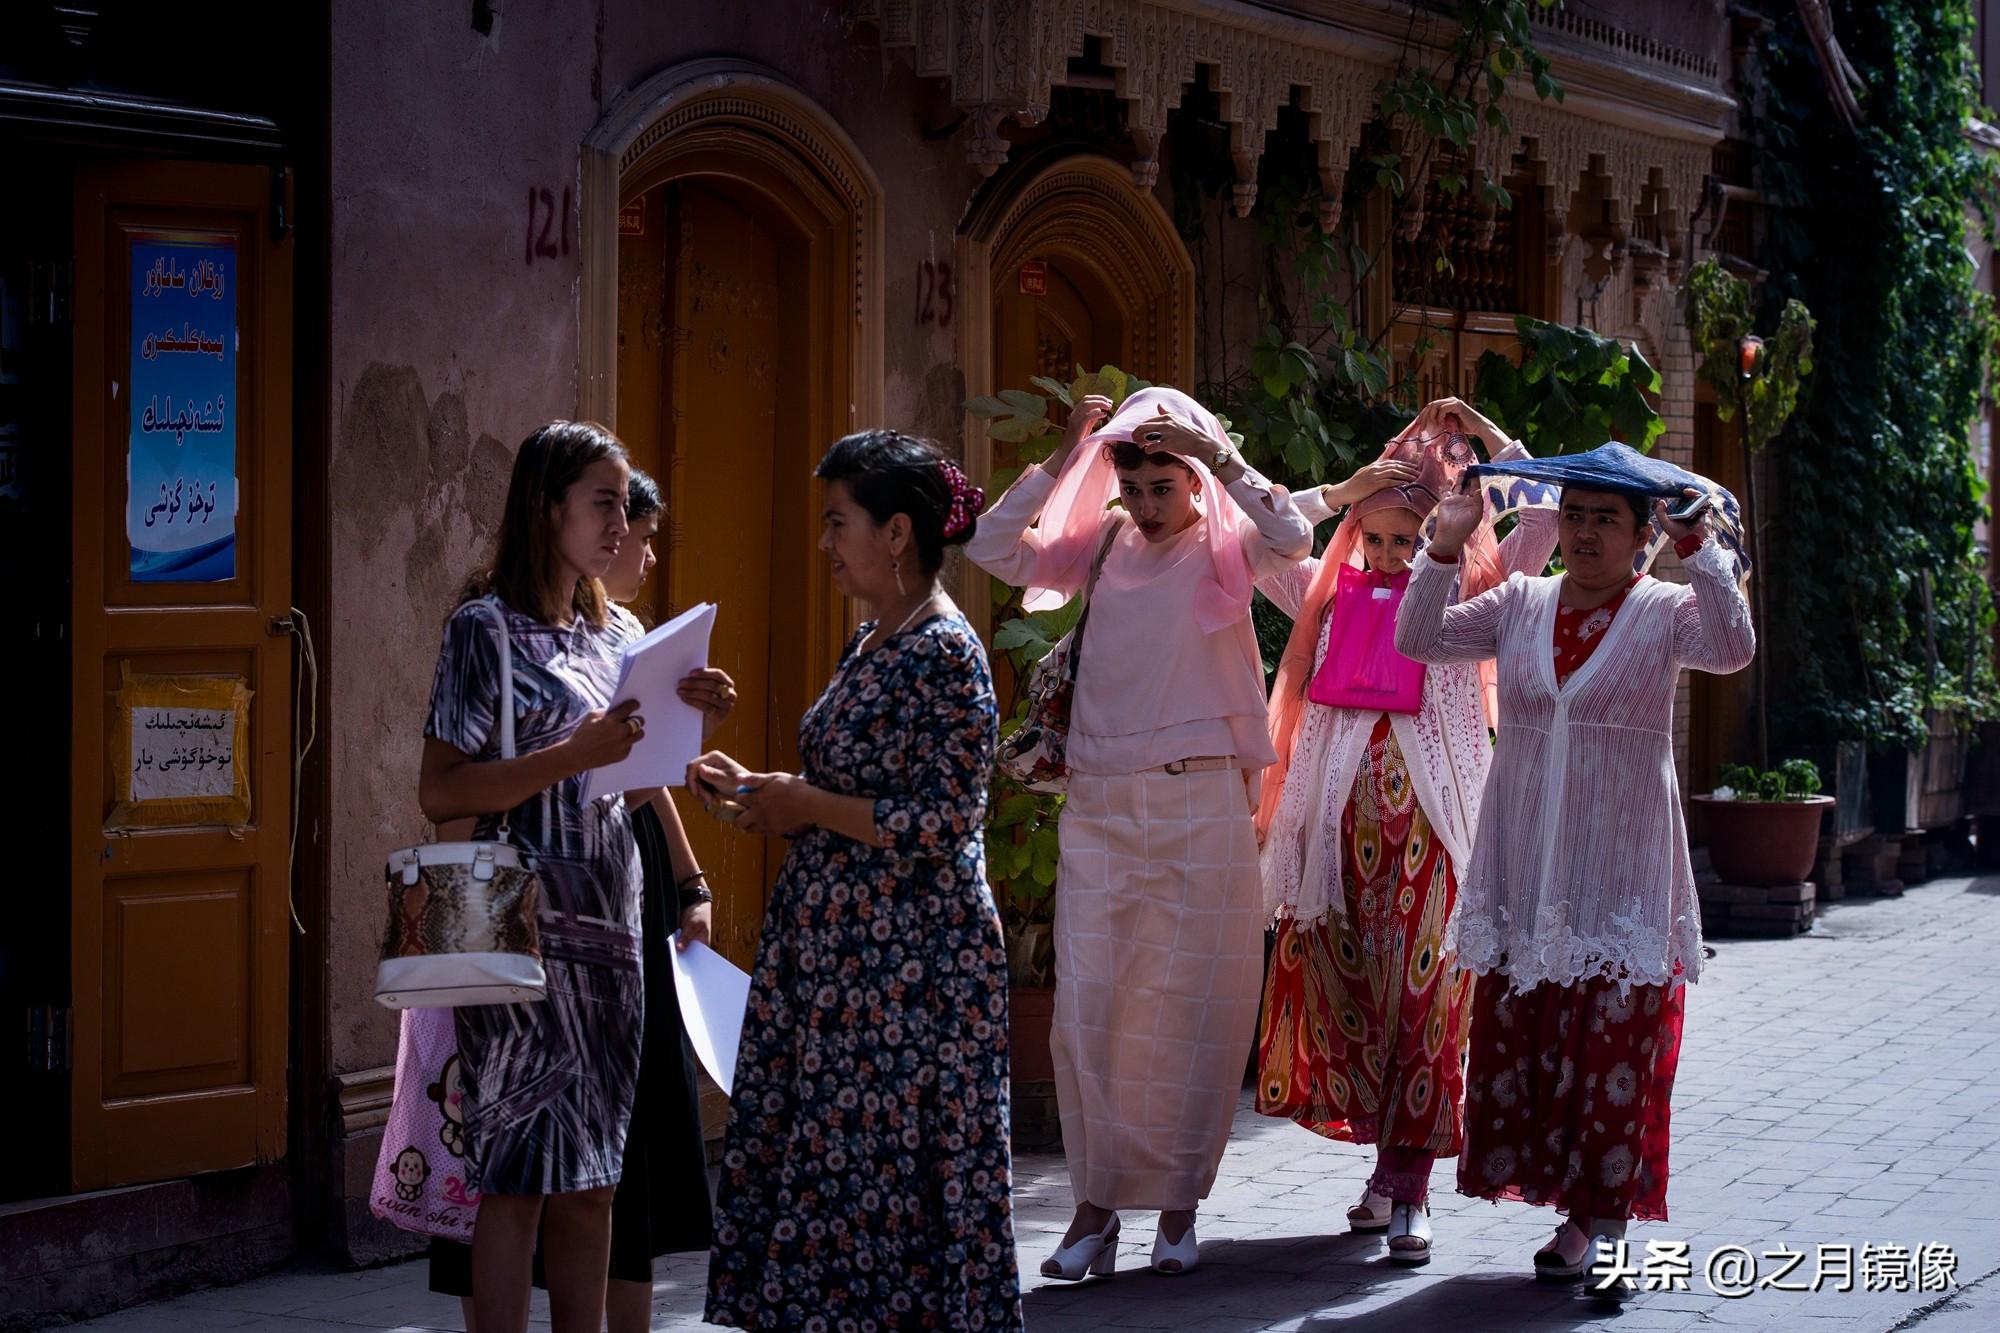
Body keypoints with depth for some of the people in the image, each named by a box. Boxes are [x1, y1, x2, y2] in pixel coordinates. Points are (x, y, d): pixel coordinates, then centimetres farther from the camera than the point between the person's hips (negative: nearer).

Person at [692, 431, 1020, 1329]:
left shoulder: (945, 655, -15)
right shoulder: (871, 643, 13)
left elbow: (942, 824, -20)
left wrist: (806, 804, -14)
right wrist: (757, 791, 9)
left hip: (910, 966, -9)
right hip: (836, 950, 9)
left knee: (888, 1176, -3)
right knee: (824, 1163, 10)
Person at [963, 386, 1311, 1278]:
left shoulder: (1224, 549, 1)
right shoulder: (1104, 543, 9)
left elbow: (1292, 539, -20)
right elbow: (992, 549, 2)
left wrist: (1217, 453, -16)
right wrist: (1063, 460, -3)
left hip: (1199, 802, -3)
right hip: (1098, 802, 3)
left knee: (1191, 1005, 3)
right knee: (1086, 1002, -1)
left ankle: (1178, 1204, 13)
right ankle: (1095, 1204, 4)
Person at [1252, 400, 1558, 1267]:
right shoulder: (1330, 594, 11)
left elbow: (1546, 519, -1)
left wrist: (1488, 439, 4)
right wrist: (1334, 496, 9)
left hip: (1429, 826, -3)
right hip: (1341, 826, 3)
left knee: (1419, 997, -7)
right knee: (1347, 993, 3)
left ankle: (1405, 1192, -7)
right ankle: (1394, 1172, 16)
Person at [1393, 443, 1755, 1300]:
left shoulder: (1664, 611, -1)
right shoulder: (1521, 604, 9)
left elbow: (1732, 650, -19)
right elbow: (1421, 640, 4)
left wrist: (1700, 547, -25)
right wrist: (1446, 546, -7)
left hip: (1619, 872, -3)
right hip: (1525, 869, 3)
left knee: (1615, 1040, -5)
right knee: (1520, 1031, 2)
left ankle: (1598, 1225, 1)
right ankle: (1579, 1218, 10)